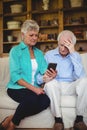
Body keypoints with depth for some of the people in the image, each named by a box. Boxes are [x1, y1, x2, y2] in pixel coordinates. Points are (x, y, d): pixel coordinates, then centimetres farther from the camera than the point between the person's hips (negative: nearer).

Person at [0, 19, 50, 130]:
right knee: (32, 99, -35)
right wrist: (33, 88, -21)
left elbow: (44, 71, 4)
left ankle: (11, 119, -13)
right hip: (17, 88, -5)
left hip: (34, 88, 5)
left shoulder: (39, 53, 17)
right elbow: (15, 75, -10)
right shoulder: (16, 50, 1)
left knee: (46, 100, -27)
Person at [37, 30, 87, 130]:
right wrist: (44, 78, -28)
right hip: (54, 87, -1)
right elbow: (39, 76, -2)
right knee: (51, 82, -34)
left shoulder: (76, 55, 7)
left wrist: (73, 53, -15)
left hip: (70, 87, 1)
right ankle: (58, 119, -25)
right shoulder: (49, 55, 5)